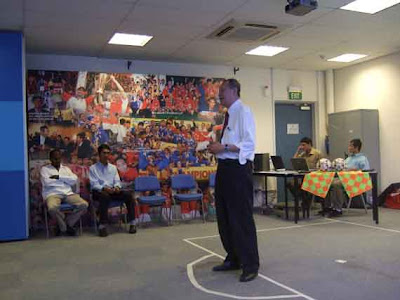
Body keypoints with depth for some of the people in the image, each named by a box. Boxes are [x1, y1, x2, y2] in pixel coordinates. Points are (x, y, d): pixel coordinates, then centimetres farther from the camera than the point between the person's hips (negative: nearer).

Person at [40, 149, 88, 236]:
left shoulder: (66, 168, 23)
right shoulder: (45, 169, 13)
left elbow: (75, 180, 5)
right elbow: (47, 182, -8)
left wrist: (59, 177, -4)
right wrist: (65, 180, 2)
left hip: (68, 193, 4)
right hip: (53, 194, -4)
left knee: (84, 205, -22)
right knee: (52, 208, -38)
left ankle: (67, 224, -1)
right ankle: (65, 227, -9)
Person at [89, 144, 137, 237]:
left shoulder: (113, 167, 20)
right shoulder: (93, 168, 6)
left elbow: (117, 181, 12)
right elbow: (94, 184, -5)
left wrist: (117, 187, -12)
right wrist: (104, 188, -23)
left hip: (112, 190, 4)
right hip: (99, 191, -4)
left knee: (128, 194, -23)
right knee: (105, 196, -40)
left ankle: (132, 223, -20)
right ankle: (102, 226, -37)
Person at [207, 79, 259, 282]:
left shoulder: (243, 112, -10)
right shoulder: (228, 114, 15)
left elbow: (249, 144, -17)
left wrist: (224, 147, -21)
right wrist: (218, 147, 3)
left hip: (238, 168, -9)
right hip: (225, 167, 9)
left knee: (241, 217, -3)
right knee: (224, 217, 16)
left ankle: (250, 265, 9)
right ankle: (233, 258, 30)